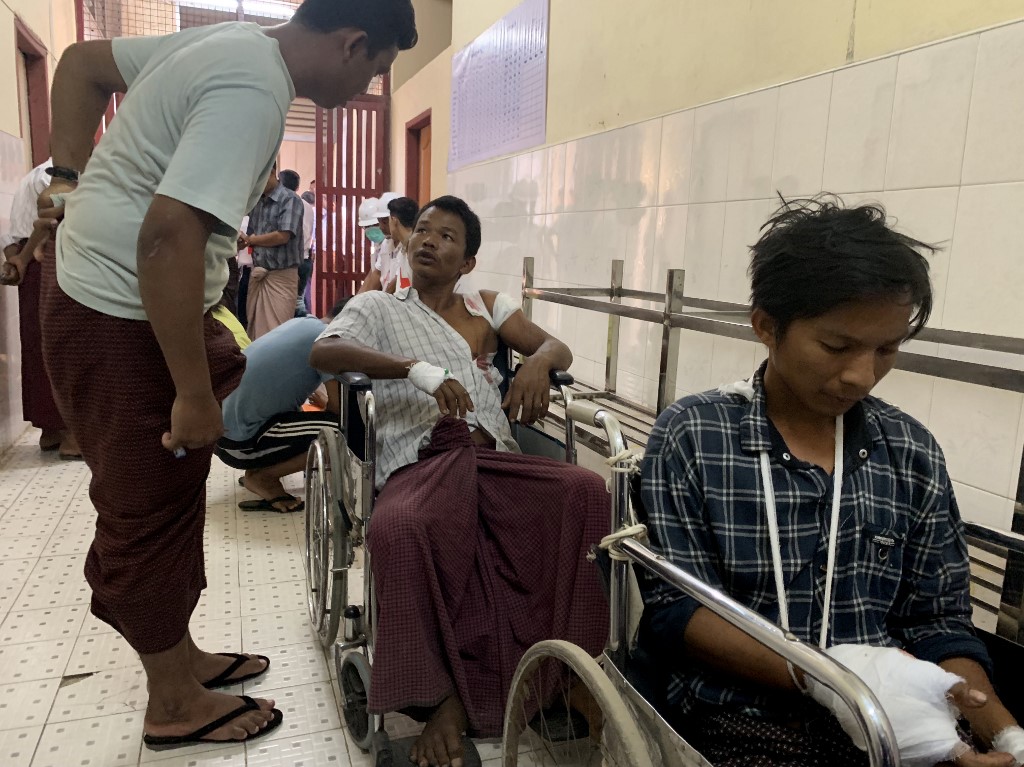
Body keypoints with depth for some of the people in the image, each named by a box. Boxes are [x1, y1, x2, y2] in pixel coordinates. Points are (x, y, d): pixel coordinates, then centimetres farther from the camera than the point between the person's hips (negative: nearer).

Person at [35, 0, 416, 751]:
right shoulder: (255, 91, -23)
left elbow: (83, 61, 18)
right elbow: (168, 236, -32)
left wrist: (70, 177, 13)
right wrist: (194, 397, -26)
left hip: (91, 278, 10)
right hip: (121, 320, -10)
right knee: (153, 506, 4)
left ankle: (178, 653, 35)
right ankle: (176, 703, 26)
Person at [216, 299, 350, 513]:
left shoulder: (303, 323, 12)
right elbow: (338, 406, -11)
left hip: (224, 430, 10)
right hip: (240, 442, -10)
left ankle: (257, 470, 16)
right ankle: (262, 477, -2)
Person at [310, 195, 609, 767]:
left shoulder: (487, 307, 23)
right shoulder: (378, 307, 14)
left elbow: (560, 348, 15)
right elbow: (323, 352, -6)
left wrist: (539, 361, -12)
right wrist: (417, 368, -22)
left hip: (496, 458, 3)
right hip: (420, 462, -3)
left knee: (586, 492, -27)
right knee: (399, 529, -38)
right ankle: (445, 694, -19)